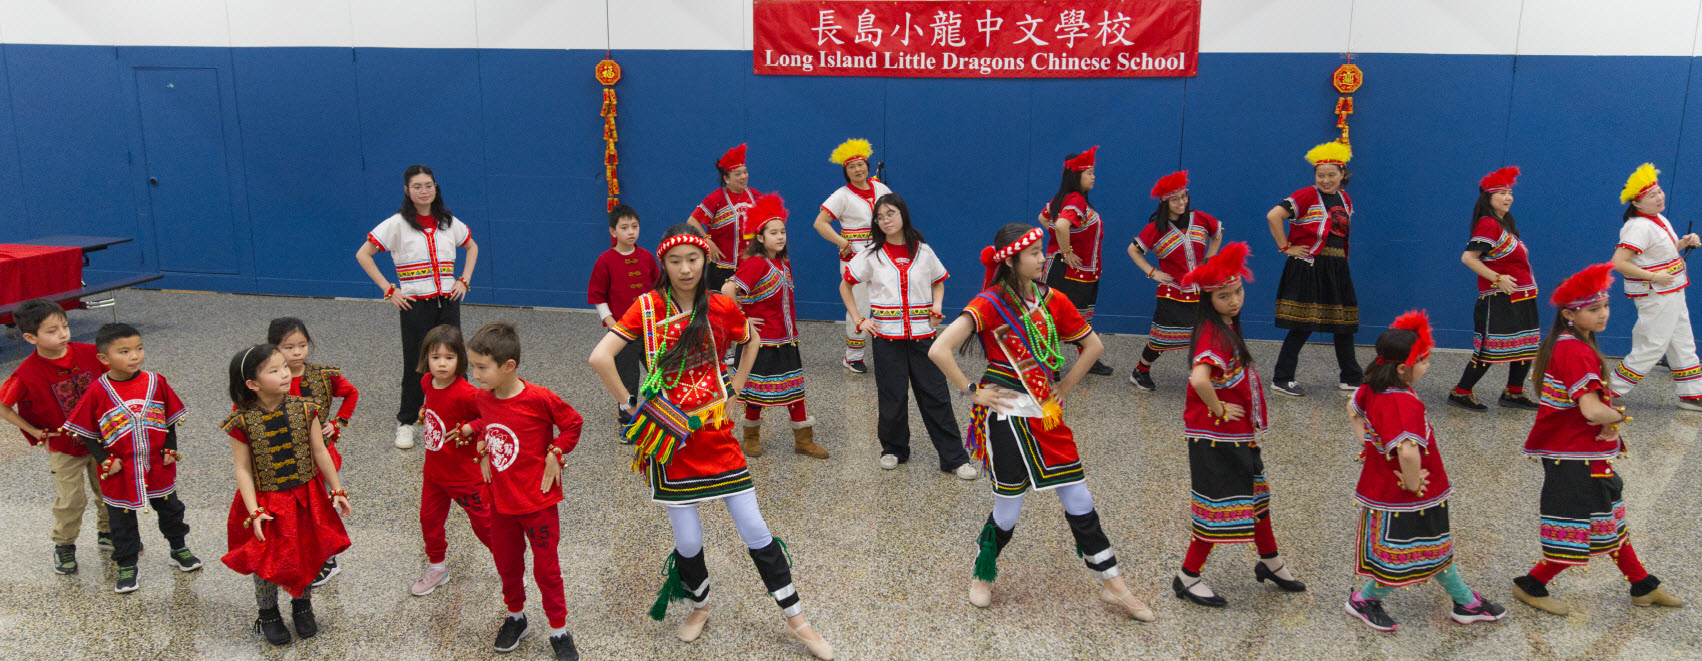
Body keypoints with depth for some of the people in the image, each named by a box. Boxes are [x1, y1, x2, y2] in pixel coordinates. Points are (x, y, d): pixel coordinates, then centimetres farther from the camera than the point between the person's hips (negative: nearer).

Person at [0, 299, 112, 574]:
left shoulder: (88, 353, -14)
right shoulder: (27, 374, -22)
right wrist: (34, 432, -10)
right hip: (64, 448, -3)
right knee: (70, 501, 3)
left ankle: (107, 534, 38)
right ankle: (64, 546, 27)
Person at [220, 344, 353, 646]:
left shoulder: (304, 409, -9)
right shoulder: (242, 422, -16)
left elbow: (320, 453, 0)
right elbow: (243, 470, -11)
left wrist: (337, 490, 3)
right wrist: (254, 512, -16)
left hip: (305, 499, 2)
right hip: (266, 503, -2)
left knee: (308, 553, 14)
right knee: (266, 560, 10)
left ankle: (302, 605, 41)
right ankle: (268, 613, 36)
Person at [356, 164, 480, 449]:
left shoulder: (449, 222, 6)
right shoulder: (397, 224, -5)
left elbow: (472, 247, 22)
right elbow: (363, 255, -4)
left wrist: (464, 280, 8)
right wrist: (389, 290, -8)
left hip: (448, 301, 3)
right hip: (415, 305, -3)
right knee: (415, 364, 3)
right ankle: (406, 422, 18)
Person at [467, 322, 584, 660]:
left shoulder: (539, 399, -22)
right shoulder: (483, 397, -4)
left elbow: (573, 422, -8)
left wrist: (554, 455, -14)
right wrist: (484, 454, 5)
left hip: (537, 501, -5)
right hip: (500, 500, 5)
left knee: (546, 568, 6)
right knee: (507, 563, 20)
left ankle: (559, 631, 22)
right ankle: (515, 617, 42)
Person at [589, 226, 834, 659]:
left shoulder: (722, 307, 0)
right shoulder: (648, 307, -6)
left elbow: (750, 344, 20)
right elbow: (600, 358, -14)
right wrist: (629, 403, -10)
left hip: (715, 432, 1)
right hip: (669, 437, -1)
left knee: (754, 530, 2)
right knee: (687, 540, 5)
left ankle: (796, 619, 16)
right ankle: (699, 607, 35)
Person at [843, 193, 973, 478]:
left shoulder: (923, 252, 3)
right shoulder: (872, 256, 0)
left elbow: (939, 282, 19)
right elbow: (845, 286, 9)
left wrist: (937, 307, 0)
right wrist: (858, 320, 1)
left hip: (922, 334, 0)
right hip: (887, 336, 0)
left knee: (936, 396, 0)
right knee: (892, 397, 5)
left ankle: (955, 458, 5)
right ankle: (894, 449, 26)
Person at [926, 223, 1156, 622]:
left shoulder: (1053, 300, 3)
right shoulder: (990, 304, -12)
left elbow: (1093, 345, 15)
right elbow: (939, 351, -22)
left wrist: (1065, 387, 8)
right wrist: (971, 393, -14)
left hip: (1046, 412, 5)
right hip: (1007, 414, -5)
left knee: (1079, 500, 7)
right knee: (1008, 507, 5)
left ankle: (1113, 586, 19)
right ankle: (982, 576, 31)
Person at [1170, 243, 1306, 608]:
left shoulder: (1226, 327, 6)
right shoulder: (1214, 335, -24)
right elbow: (1199, 379, -41)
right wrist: (1219, 410, -25)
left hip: (1238, 434, 10)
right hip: (1216, 437, -10)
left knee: (1256, 496, 23)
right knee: (1222, 506, 1)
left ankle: (1270, 563, 42)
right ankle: (1187, 577, 14)